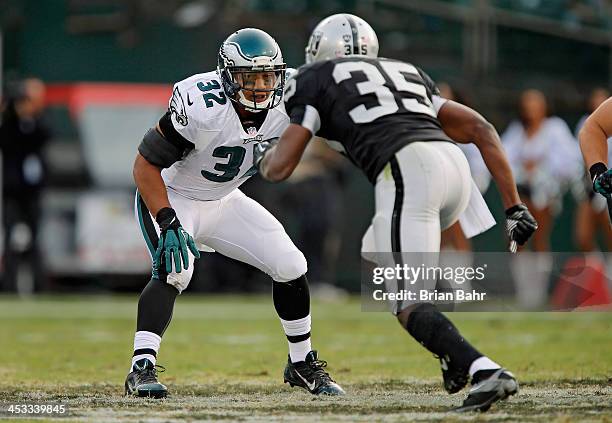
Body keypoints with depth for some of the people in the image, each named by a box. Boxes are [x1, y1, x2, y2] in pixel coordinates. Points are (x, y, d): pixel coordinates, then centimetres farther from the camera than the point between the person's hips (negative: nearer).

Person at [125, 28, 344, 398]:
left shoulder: (285, 107, -16)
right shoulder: (202, 108, -33)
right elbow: (146, 164, -26)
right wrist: (169, 224, -33)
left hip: (224, 201, 6)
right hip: (169, 198, -6)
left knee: (290, 266, -1)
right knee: (175, 270, -32)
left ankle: (303, 365, 16)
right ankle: (141, 369, -31)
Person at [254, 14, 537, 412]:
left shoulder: (315, 80, 18)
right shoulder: (406, 73, 34)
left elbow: (279, 168, 12)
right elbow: (482, 130, 25)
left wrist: (263, 155, 37)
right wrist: (514, 206, 22)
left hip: (408, 174, -6)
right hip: (456, 169, 6)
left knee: (409, 304, -3)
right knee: (381, 246, 31)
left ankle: (485, 371, -27)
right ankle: (456, 353, 18)